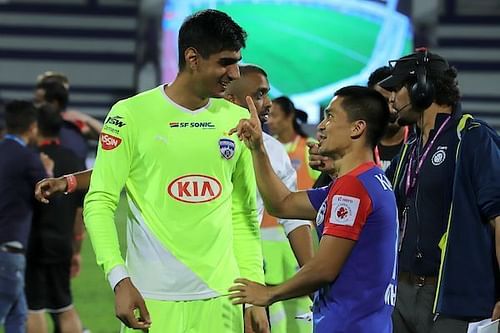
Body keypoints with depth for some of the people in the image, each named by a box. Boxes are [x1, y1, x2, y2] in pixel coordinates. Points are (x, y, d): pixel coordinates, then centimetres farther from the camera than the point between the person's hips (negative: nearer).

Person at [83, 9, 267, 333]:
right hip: (152, 300, -4)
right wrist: (119, 279, -15)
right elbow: (100, 203, -4)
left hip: (220, 298, 4)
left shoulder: (238, 120, 10)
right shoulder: (131, 115, -3)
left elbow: (244, 216, 15)